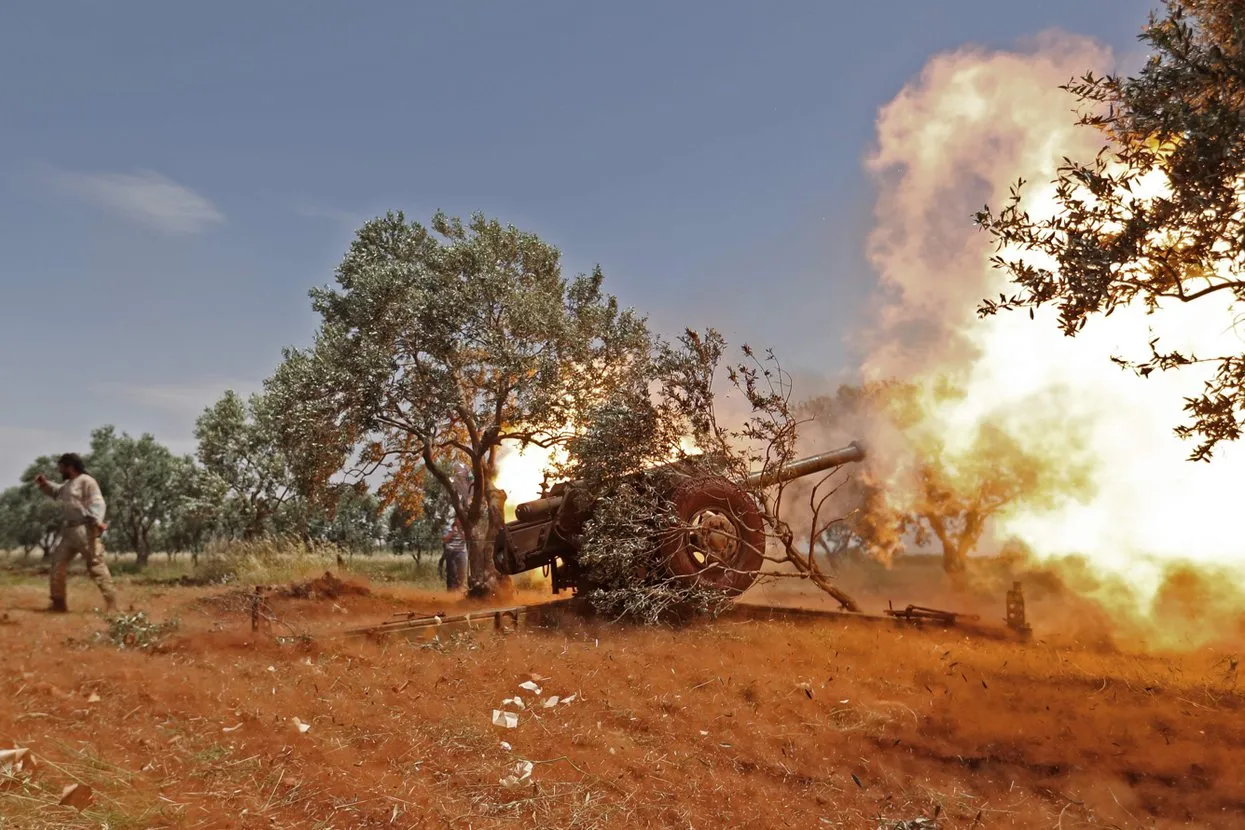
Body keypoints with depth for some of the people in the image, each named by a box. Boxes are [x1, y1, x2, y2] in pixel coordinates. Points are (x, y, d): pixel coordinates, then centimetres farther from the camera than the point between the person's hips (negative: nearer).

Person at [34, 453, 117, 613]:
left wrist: (97, 521, -35)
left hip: (85, 530, -10)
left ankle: (111, 603, -10)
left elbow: (97, 502, -20)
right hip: (69, 530, 10)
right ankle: (58, 603, 23)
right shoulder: (67, 484, 20)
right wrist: (44, 484, 22)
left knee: (96, 565, -10)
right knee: (58, 563, 12)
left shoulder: (86, 481, -9)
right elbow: (56, 492, 42)